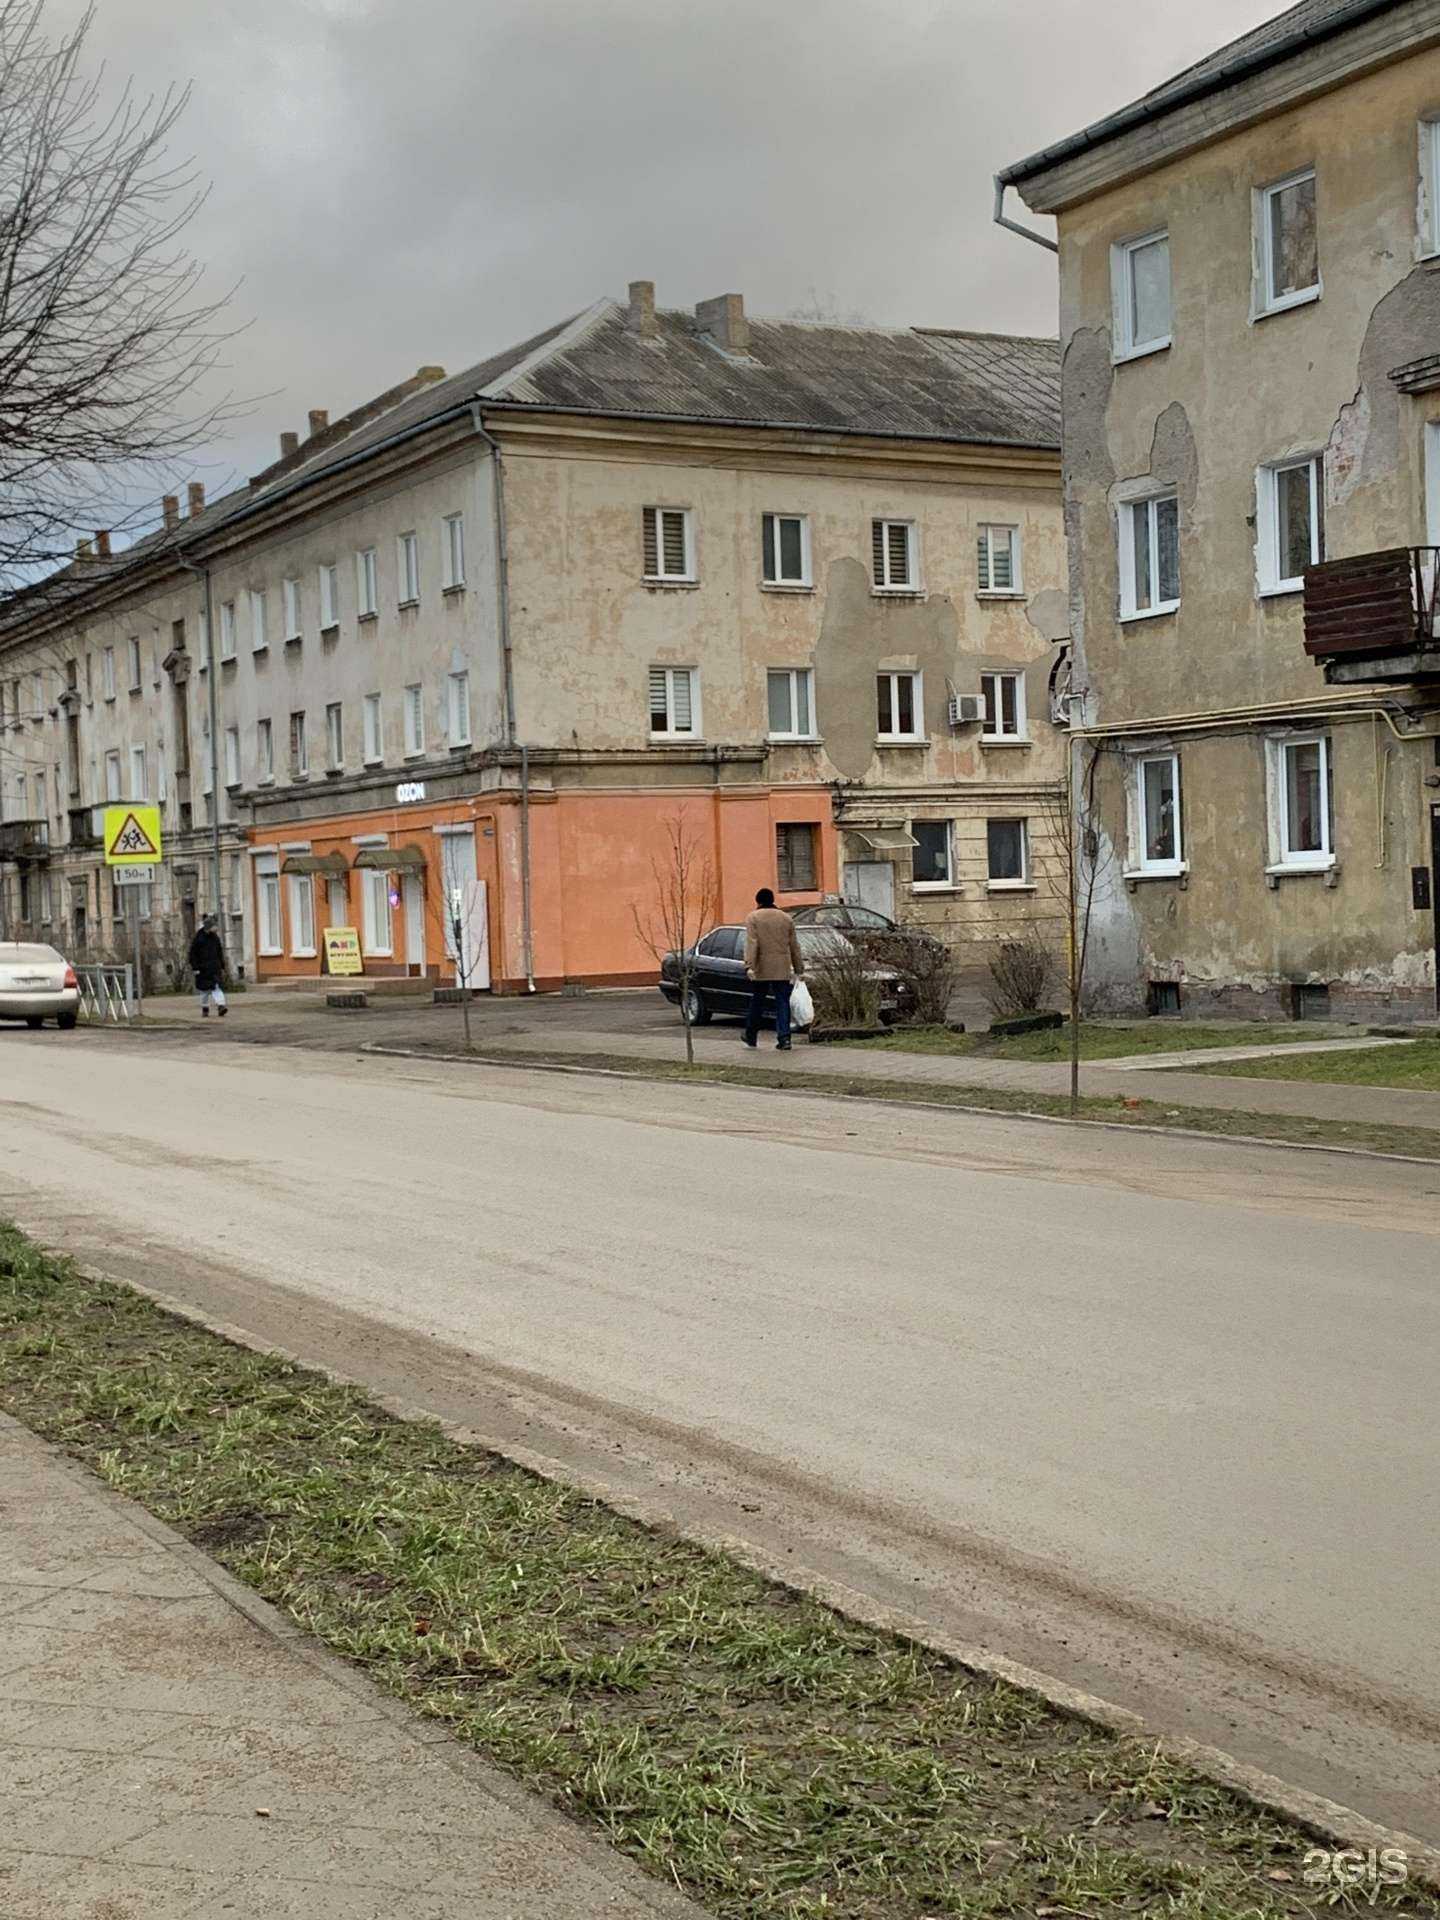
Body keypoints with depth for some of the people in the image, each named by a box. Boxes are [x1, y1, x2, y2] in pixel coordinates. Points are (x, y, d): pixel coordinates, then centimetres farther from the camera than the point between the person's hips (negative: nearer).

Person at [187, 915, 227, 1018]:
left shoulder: (215, 938, 9)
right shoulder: (198, 938, -5)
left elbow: (220, 953, 18)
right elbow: (192, 954, -4)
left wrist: (222, 968, 16)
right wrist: (195, 968, -10)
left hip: (214, 969, 2)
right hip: (202, 969, -2)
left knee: (216, 987, -13)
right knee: (205, 990, 6)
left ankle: (220, 1006, -26)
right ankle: (205, 1010, 19)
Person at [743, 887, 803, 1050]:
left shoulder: (754, 918, -1)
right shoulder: (786, 918, 11)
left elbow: (751, 944, -13)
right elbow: (794, 946, 13)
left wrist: (749, 965, -20)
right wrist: (798, 968, 18)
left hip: (761, 969, -2)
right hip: (782, 970, 2)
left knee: (757, 1002, 11)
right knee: (782, 1002, 2)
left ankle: (751, 1037, 22)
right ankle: (784, 1038, -7)